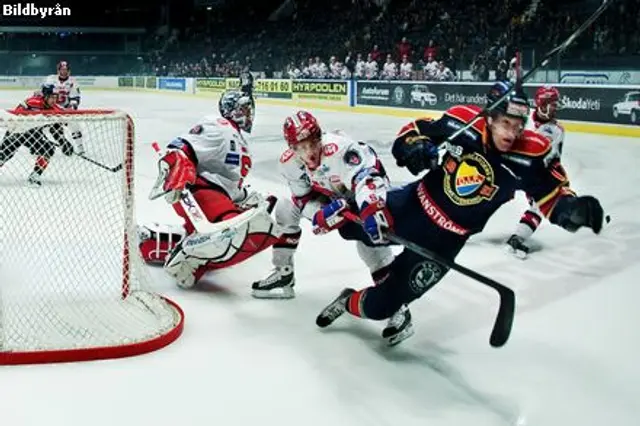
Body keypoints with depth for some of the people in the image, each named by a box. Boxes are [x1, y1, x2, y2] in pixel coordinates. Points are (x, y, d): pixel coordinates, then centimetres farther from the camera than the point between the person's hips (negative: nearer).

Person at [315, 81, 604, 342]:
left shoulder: (529, 155, -19)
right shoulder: (463, 122, -18)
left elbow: (552, 194, -9)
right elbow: (415, 130, -6)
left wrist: (573, 208, -29)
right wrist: (413, 147, -27)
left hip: (445, 239, -1)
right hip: (414, 203, 1)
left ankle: (350, 303, 32)